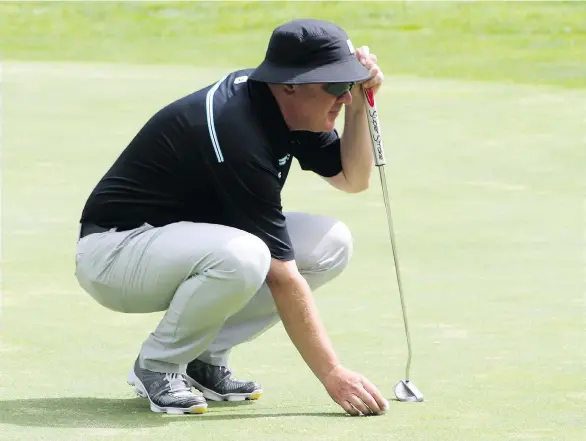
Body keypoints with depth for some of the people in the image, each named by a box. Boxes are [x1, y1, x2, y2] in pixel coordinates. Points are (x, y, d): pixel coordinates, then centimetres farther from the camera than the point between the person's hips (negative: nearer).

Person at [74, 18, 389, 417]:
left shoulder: (291, 108, -4)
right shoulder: (238, 130, -30)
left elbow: (353, 179, 8)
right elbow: (281, 277, -29)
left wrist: (358, 102, -10)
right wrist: (333, 375, -28)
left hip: (188, 241, 9)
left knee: (331, 243, -5)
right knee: (242, 256, -38)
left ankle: (203, 360, 3)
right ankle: (158, 366, -11)